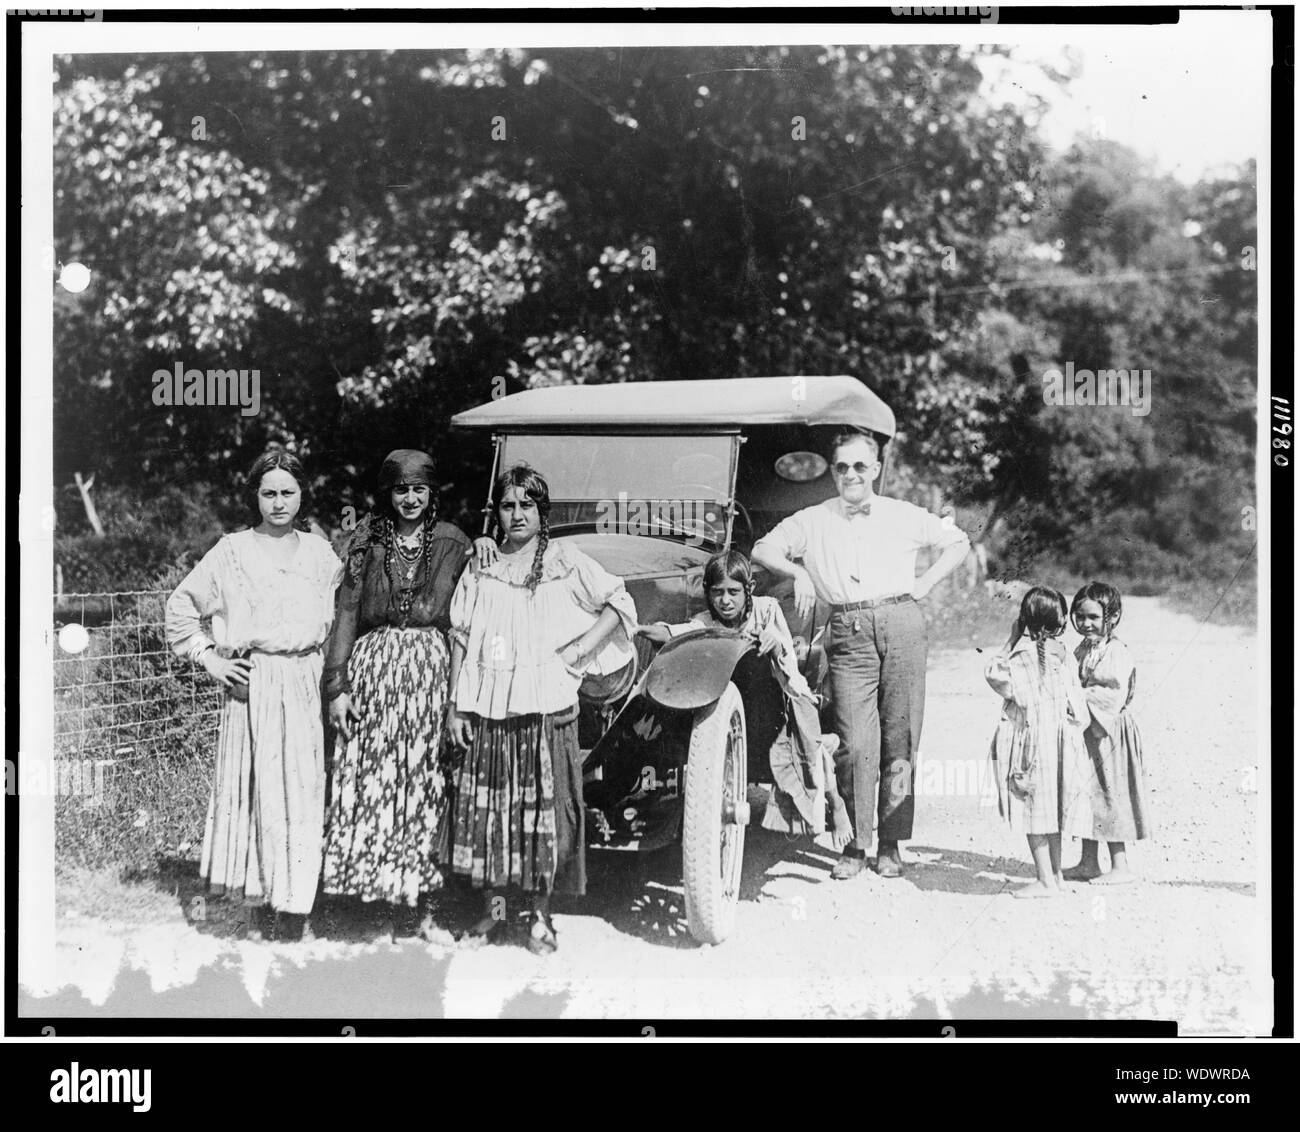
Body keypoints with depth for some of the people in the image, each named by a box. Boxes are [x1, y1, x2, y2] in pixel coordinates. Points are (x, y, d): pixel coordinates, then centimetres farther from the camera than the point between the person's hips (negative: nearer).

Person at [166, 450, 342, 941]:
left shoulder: (319, 552, 11)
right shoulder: (232, 552, 2)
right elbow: (181, 606, 6)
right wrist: (210, 657, 0)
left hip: (306, 685, 2)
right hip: (253, 684, -2)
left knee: (302, 791, -1)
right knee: (257, 786, -2)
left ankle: (292, 907, 5)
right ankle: (257, 896, 8)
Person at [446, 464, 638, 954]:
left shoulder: (565, 560, 3)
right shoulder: (480, 568, 10)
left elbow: (619, 604, 4)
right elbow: (460, 638, 10)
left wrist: (580, 651, -5)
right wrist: (456, 706, 5)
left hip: (546, 709, -2)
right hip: (487, 710, 3)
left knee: (544, 808, -2)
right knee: (486, 807, 4)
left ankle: (541, 916, 7)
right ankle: (492, 904, 19)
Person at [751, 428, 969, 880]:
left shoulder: (904, 516, 15)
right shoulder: (812, 521, 14)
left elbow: (958, 542, 22)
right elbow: (763, 550, 12)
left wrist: (926, 583, 9)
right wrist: (797, 572, -4)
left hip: (902, 625, 1)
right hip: (848, 634, -1)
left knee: (901, 740, -1)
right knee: (855, 743, -10)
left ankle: (891, 844, 7)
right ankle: (856, 842, 2)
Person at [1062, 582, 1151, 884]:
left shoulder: (1118, 654, -15)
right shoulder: (1081, 651, 10)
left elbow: (1115, 696, -23)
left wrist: (1082, 695, -25)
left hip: (1109, 734, -8)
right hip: (1084, 733, 8)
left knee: (1110, 796, -3)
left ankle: (1120, 866, 7)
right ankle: (1088, 862, 22)